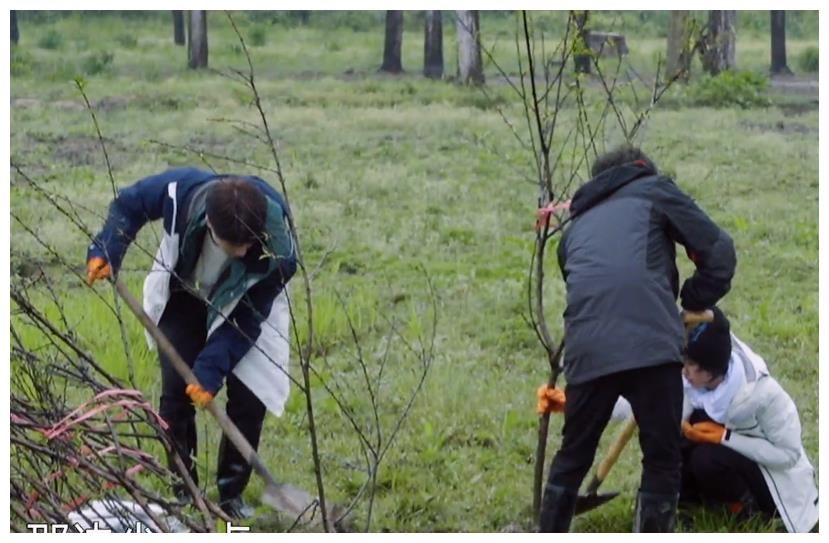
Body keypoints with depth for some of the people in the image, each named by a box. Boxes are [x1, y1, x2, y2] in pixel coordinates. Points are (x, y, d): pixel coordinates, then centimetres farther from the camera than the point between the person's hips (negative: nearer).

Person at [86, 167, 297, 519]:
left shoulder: (279, 249, -40)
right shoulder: (182, 191, -39)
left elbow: (247, 319, -27)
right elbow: (129, 203, -16)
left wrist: (211, 369, -33)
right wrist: (106, 252, -28)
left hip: (242, 308, -1)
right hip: (183, 296, 1)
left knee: (249, 399, -9)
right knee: (176, 391, -4)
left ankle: (231, 493, 10)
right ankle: (182, 491, 13)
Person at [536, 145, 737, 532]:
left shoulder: (577, 226, 34)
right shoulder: (654, 190, 21)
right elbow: (719, 252, 11)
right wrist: (692, 304, 25)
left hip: (588, 351, 4)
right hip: (650, 343, -4)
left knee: (572, 459, 20)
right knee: (662, 461, 8)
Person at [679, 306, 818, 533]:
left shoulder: (761, 392, -31)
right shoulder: (694, 379, -17)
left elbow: (789, 453, -25)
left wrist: (725, 437, -31)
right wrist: (679, 422, -31)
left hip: (774, 473, -6)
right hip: (732, 454, 6)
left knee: (707, 459, -34)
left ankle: (747, 503, -7)